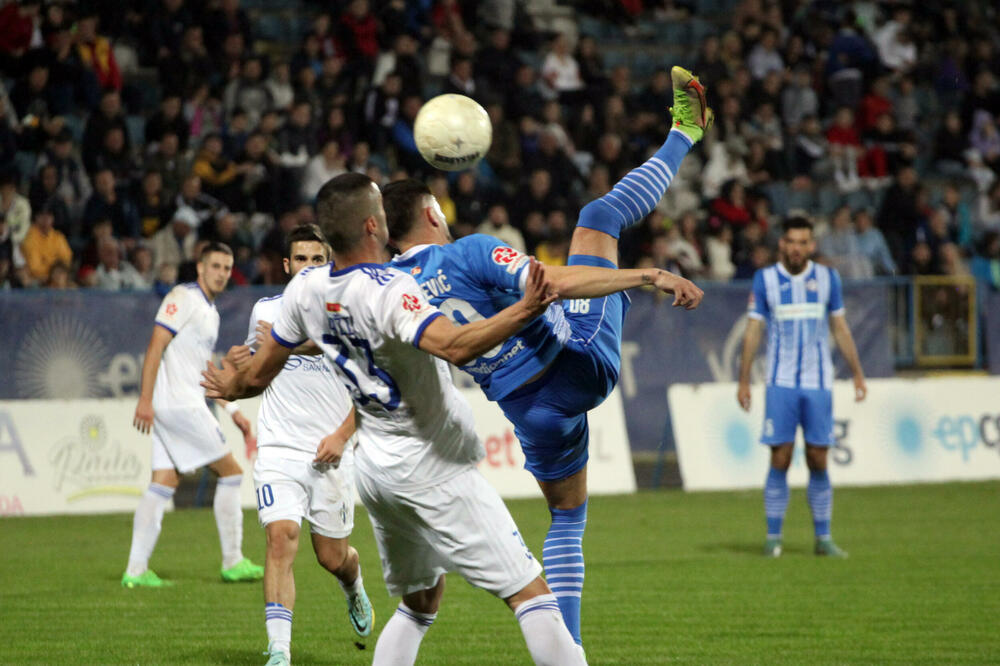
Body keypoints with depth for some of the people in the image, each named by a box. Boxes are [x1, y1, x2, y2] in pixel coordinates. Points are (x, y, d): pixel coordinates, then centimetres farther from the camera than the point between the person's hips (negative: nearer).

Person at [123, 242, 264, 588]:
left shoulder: (210, 312, 21)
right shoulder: (182, 298, -8)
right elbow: (156, 346, -15)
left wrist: (232, 410, 26)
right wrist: (145, 399, -21)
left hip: (189, 405, 9)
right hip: (178, 403, -9)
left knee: (163, 484, 4)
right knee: (230, 472, -3)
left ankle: (136, 570, 0)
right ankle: (232, 562, 4)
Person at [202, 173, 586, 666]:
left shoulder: (306, 288, 0)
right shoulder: (389, 291, -23)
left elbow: (259, 374, 14)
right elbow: (455, 347, -41)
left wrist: (229, 387, 35)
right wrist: (524, 311, -47)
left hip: (374, 470, 8)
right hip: (433, 471, -8)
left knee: (418, 604, 21)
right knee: (530, 592, -8)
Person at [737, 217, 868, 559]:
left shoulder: (827, 277, 6)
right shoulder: (765, 279, 1)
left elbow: (840, 328, 13)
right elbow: (753, 331, 3)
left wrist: (857, 374, 11)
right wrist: (743, 381, -1)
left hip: (818, 382, 1)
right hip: (781, 383, -1)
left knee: (818, 462, 1)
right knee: (780, 459, -5)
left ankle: (823, 537, 8)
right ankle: (773, 536, 3)